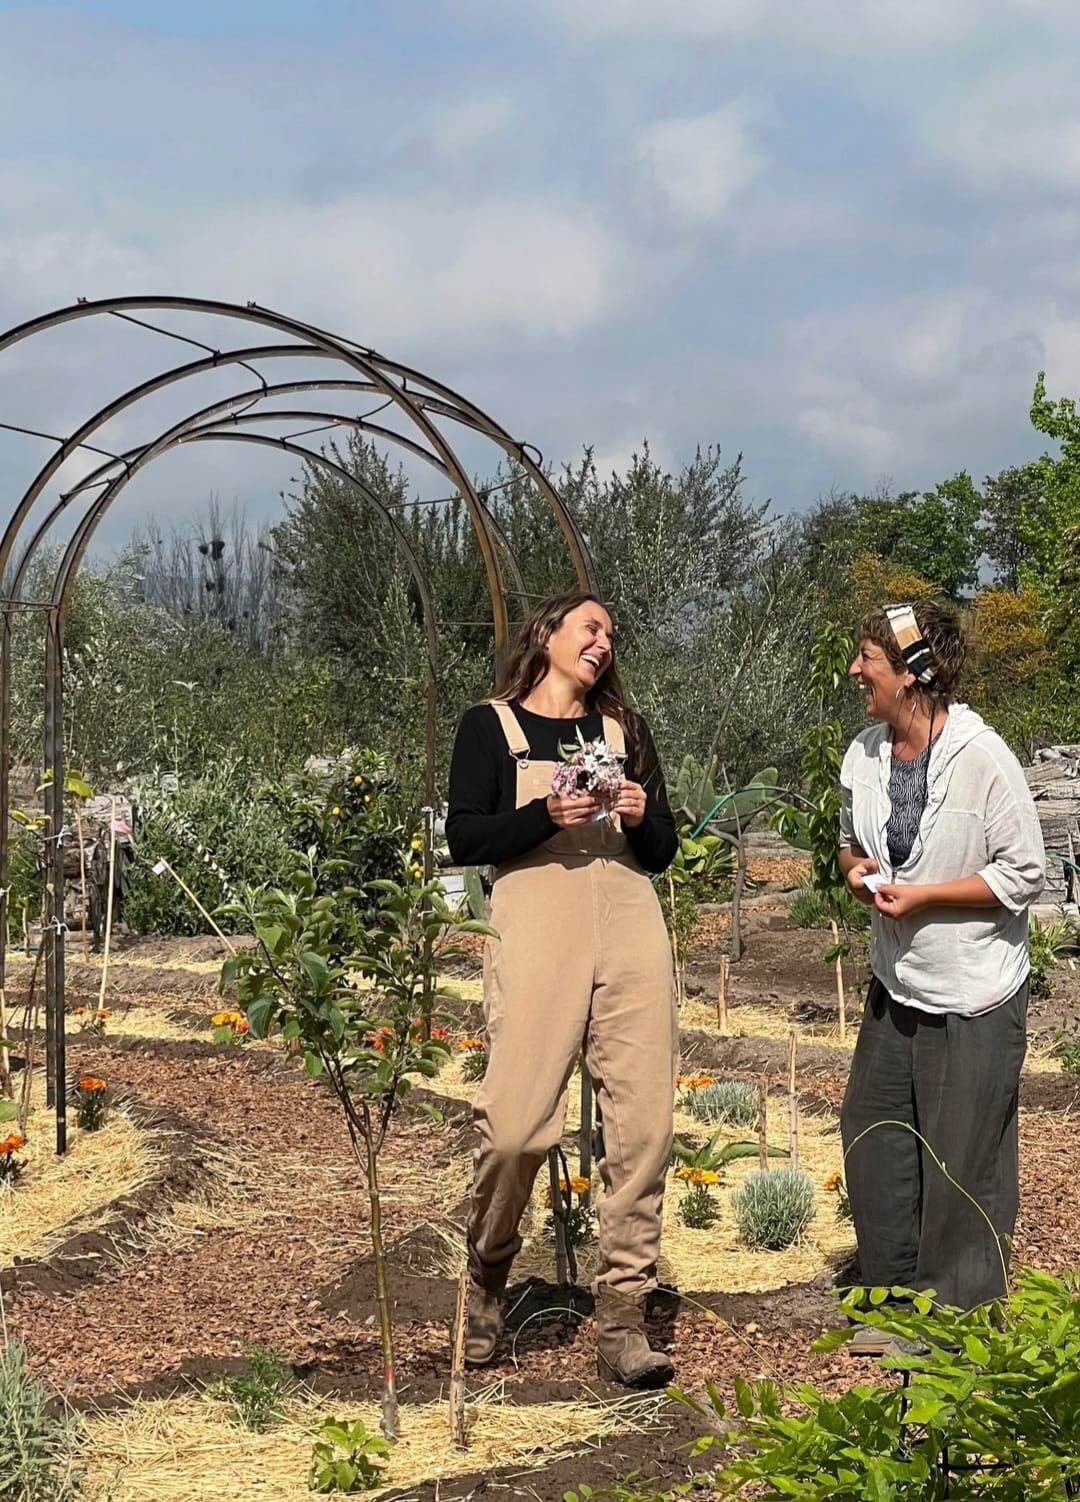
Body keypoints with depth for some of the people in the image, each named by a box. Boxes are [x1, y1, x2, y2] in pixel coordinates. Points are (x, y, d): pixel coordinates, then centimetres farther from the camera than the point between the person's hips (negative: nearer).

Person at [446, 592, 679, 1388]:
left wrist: (642, 817, -1)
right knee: (517, 1123, -12)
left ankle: (623, 1320, 1)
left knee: (642, 1126, -5)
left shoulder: (624, 729, 21)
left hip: (632, 932, 4)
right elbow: (464, 837, 1)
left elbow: (664, 850, 20)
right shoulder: (491, 725, 11)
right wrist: (549, 814, -12)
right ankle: (486, 1278, 15)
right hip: (537, 933, -4)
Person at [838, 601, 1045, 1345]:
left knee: (962, 1167, 2)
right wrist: (857, 867, -5)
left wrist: (922, 895, -19)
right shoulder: (864, 755, 1)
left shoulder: (982, 757, -19)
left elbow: (1025, 875, -15)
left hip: (974, 1001, -7)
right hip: (896, 987, 7)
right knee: (873, 1139, 12)